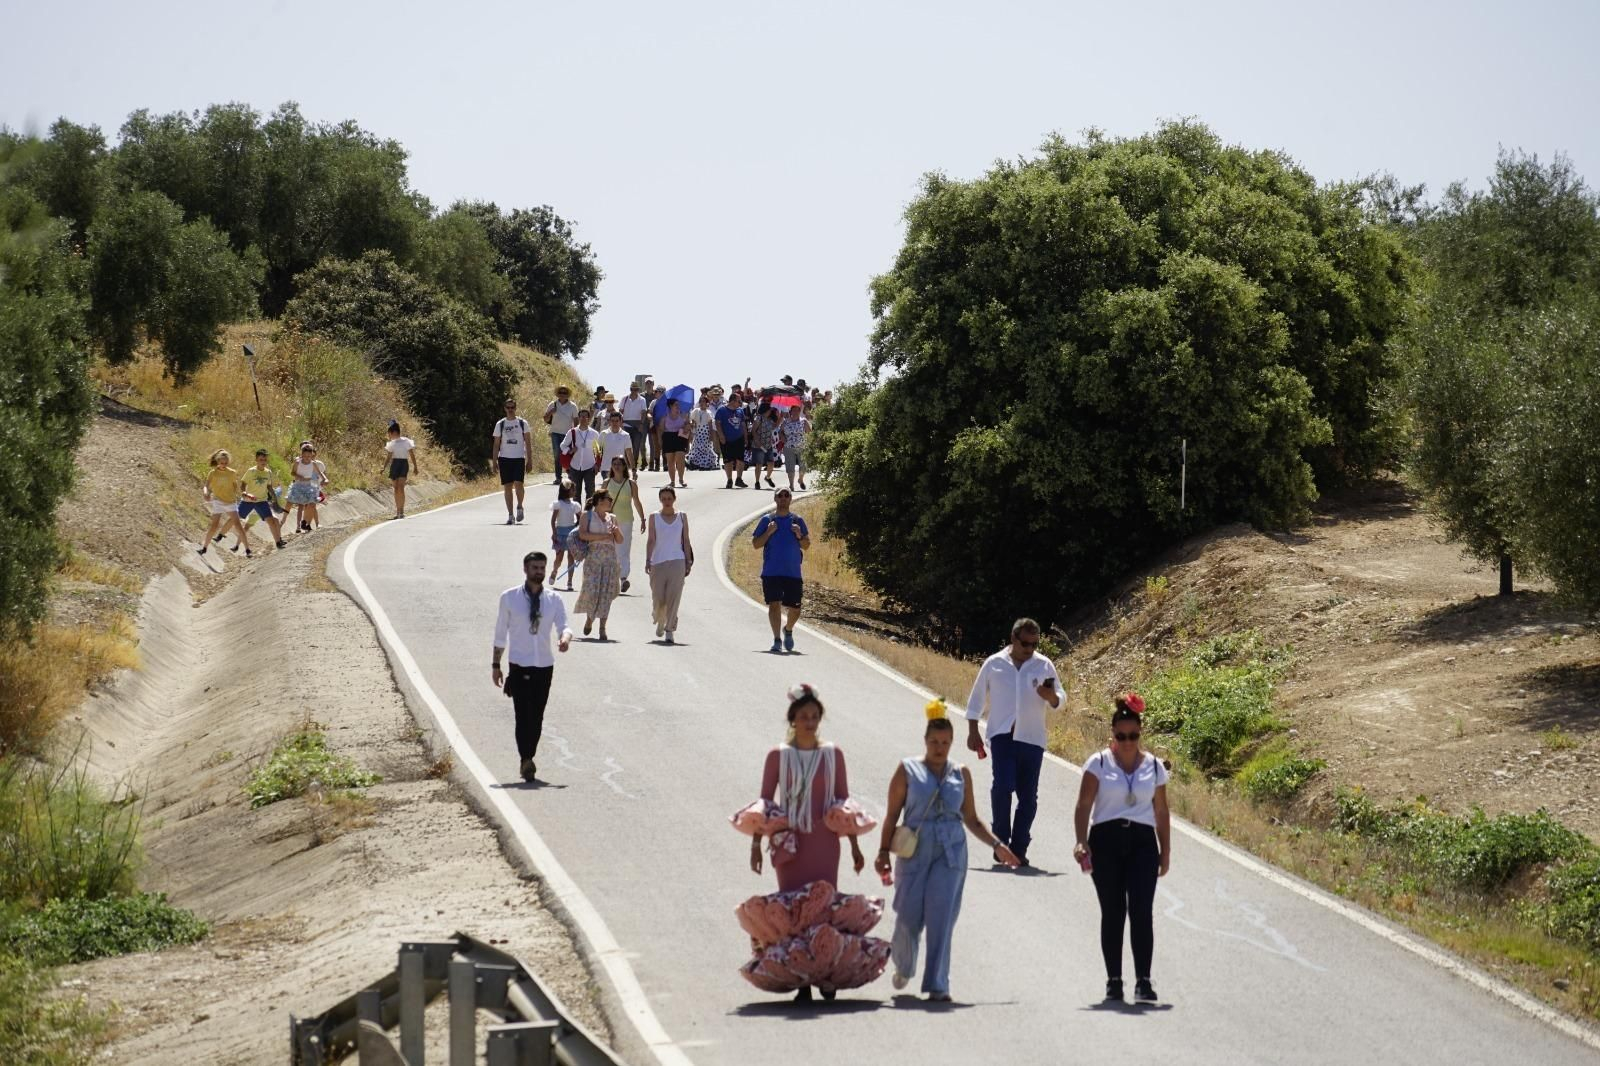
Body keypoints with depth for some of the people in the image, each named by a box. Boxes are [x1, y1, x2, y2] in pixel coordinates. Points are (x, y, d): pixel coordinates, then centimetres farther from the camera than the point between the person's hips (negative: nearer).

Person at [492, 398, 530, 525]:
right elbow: (496, 444, 9)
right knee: (508, 487, 0)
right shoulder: (500, 424, 7)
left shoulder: (522, 423, 5)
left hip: (519, 458, -1)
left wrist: (529, 461, 2)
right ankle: (510, 515, 6)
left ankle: (519, 507, 10)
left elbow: (527, 442, 7)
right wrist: (494, 461, 2)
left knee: (518, 484, -15)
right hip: (504, 458, 1)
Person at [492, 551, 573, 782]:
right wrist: (496, 665, 4)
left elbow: (563, 626, -3)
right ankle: (526, 760, -20)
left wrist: (565, 637, -28)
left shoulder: (554, 600, 6)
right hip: (519, 666, -3)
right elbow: (500, 633, 5)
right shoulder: (509, 598, 0)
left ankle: (528, 759, 21)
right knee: (523, 715, -14)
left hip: (545, 666, 3)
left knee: (537, 717, 8)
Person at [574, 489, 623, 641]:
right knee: (591, 590, -11)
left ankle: (602, 628, -3)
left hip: (610, 559, 4)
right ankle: (589, 618, 15)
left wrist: (616, 531, -4)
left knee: (606, 593, -4)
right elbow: (582, 534, -10)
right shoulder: (587, 515, 5)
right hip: (593, 557, -4)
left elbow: (620, 540, 17)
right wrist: (603, 536, -11)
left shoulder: (611, 518, 17)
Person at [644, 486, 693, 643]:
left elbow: (686, 541, 8)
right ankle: (659, 621, 29)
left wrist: (688, 562, 4)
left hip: (677, 561, 0)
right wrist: (648, 560, -7)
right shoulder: (654, 517, 6)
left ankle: (669, 630, -6)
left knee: (673, 597, -9)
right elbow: (651, 540, 2)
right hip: (658, 561, 0)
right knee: (658, 598, 0)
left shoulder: (682, 517, 8)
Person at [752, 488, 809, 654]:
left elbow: (806, 545, 13)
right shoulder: (767, 520, 7)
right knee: (774, 604, -10)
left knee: (794, 608, 2)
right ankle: (777, 640, -5)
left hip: (793, 573, 1)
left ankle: (788, 630, 32)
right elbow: (756, 543, 6)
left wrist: (799, 536, -7)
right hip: (771, 572, -1)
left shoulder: (797, 521, 10)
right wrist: (769, 532, -9)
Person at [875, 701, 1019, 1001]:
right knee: (909, 917, 0)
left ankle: (937, 985, -6)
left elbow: (971, 819, 16)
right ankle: (903, 968, 31)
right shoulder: (908, 770, 3)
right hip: (914, 851, -1)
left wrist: (996, 845, 8)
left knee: (941, 918, -8)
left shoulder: (960, 774, 10)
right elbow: (892, 815, 3)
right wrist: (884, 851, -5)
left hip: (951, 853, 1)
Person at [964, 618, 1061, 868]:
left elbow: (1058, 701, 10)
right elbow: (977, 700, 12)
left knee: (1028, 796, 4)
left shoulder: (1044, 665, 7)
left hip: (1032, 739, 2)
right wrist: (973, 732, 8)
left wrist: (1050, 696, -13)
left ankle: (1019, 848, 12)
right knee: (1002, 786, -18)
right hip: (1003, 735, -2)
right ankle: (1001, 839, -4)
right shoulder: (994, 664, 5)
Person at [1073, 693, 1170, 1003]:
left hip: (1142, 841, 1)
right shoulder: (1098, 763, 1)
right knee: (1112, 913, 3)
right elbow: (1084, 805, -6)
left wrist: (1165, 852, 11)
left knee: (1141, 911, -10)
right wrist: (1081, 841, -19)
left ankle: (1143, 981, -11)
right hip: (1106, 840, -1)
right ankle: (1114, 980, 13)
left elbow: (1161, 812, 13)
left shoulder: (1154, 766, 8)